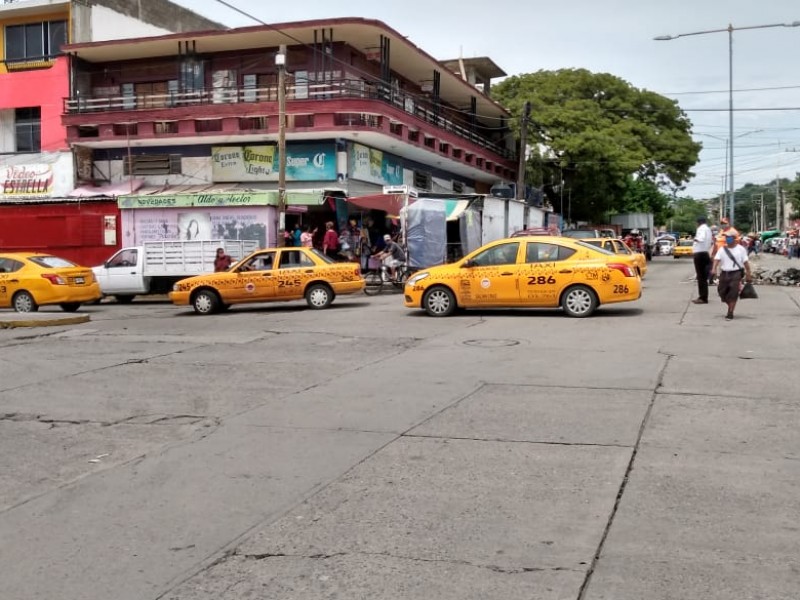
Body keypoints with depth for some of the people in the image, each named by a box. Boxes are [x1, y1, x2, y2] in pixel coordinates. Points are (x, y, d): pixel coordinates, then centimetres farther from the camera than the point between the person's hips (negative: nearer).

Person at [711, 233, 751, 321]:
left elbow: (746, 262, 2)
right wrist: (714, 268, -24)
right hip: (724, 274, 4)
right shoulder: (722, 249, 8)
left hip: (736, 274, -4)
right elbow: (717, 259, -5)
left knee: (733, 294, -9)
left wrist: (748, 275, -2)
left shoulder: (740, 249, 2)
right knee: (722, 292, 6)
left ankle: (730, 314, -4)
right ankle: (731, 308, 30)